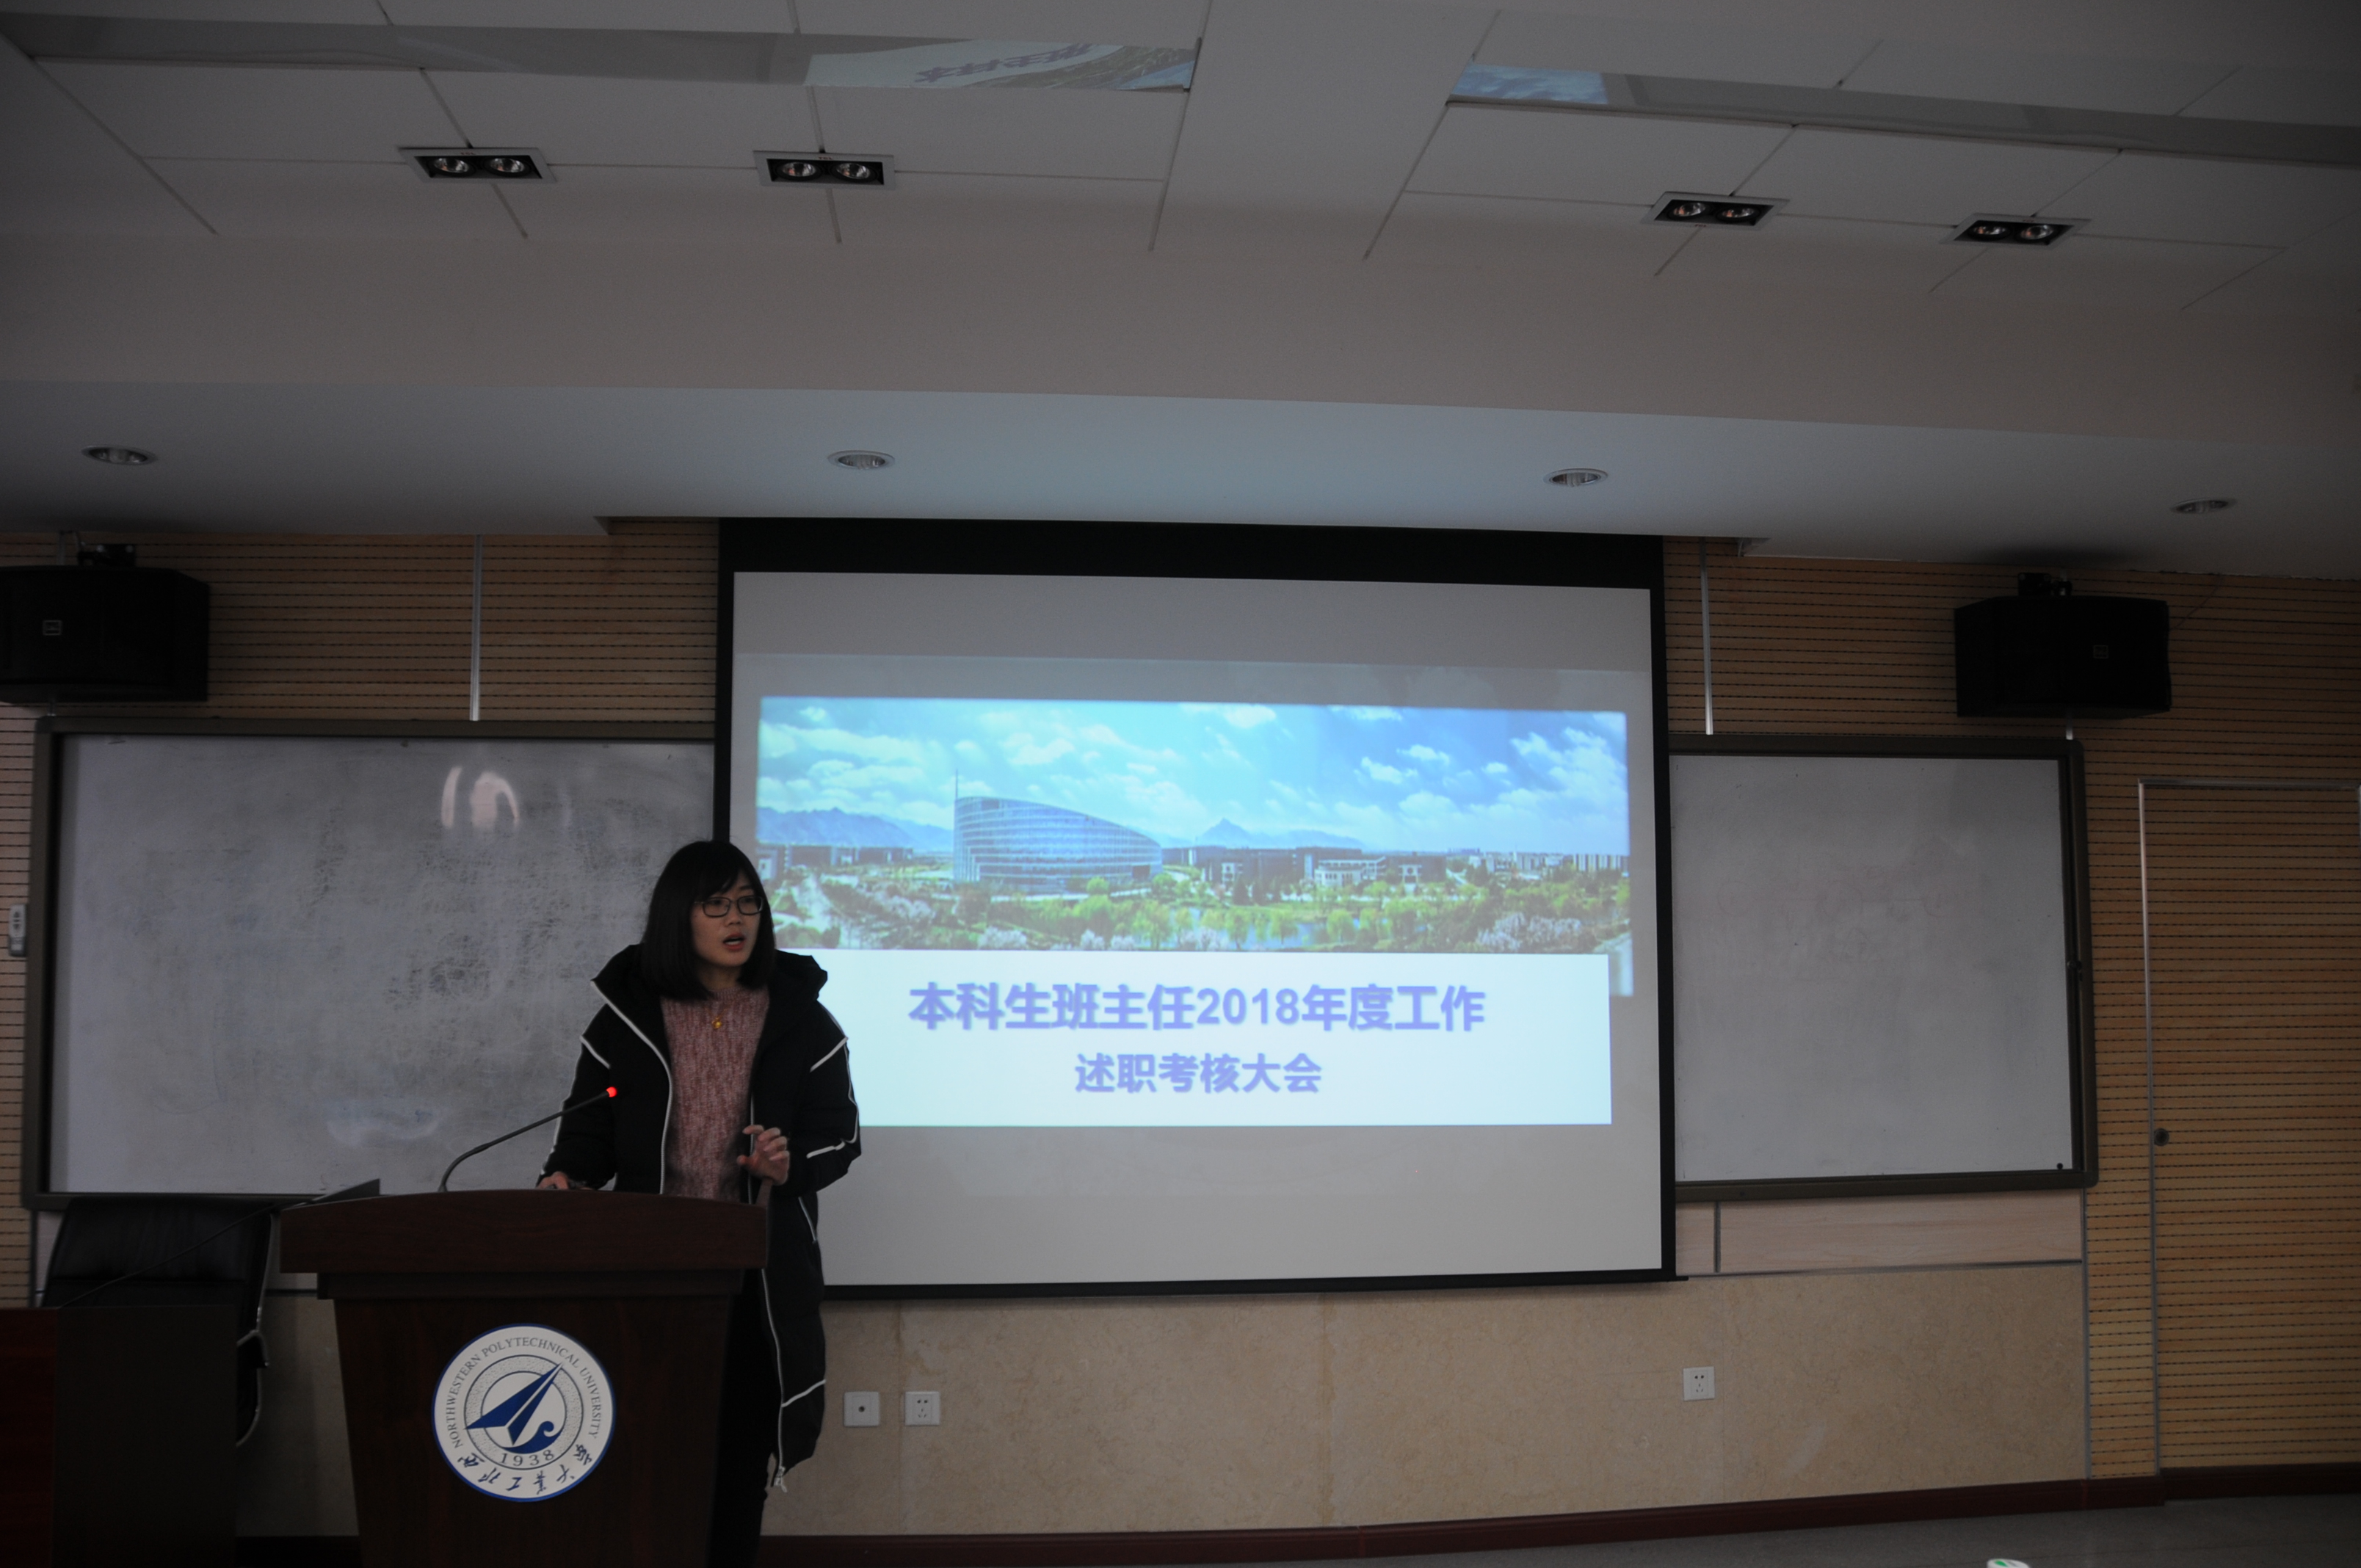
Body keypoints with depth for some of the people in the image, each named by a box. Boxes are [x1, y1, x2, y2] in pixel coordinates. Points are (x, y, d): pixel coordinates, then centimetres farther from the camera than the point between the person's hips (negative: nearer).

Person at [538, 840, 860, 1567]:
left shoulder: (798, 1016, 4)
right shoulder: (626, 1016, 5)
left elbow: (840, 1132, 4)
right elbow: (590, 1128, 4)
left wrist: (791, 1164, -16)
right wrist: (565, 1176, -17)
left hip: (758, 1270, 0)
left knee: (741, 1444, 6)